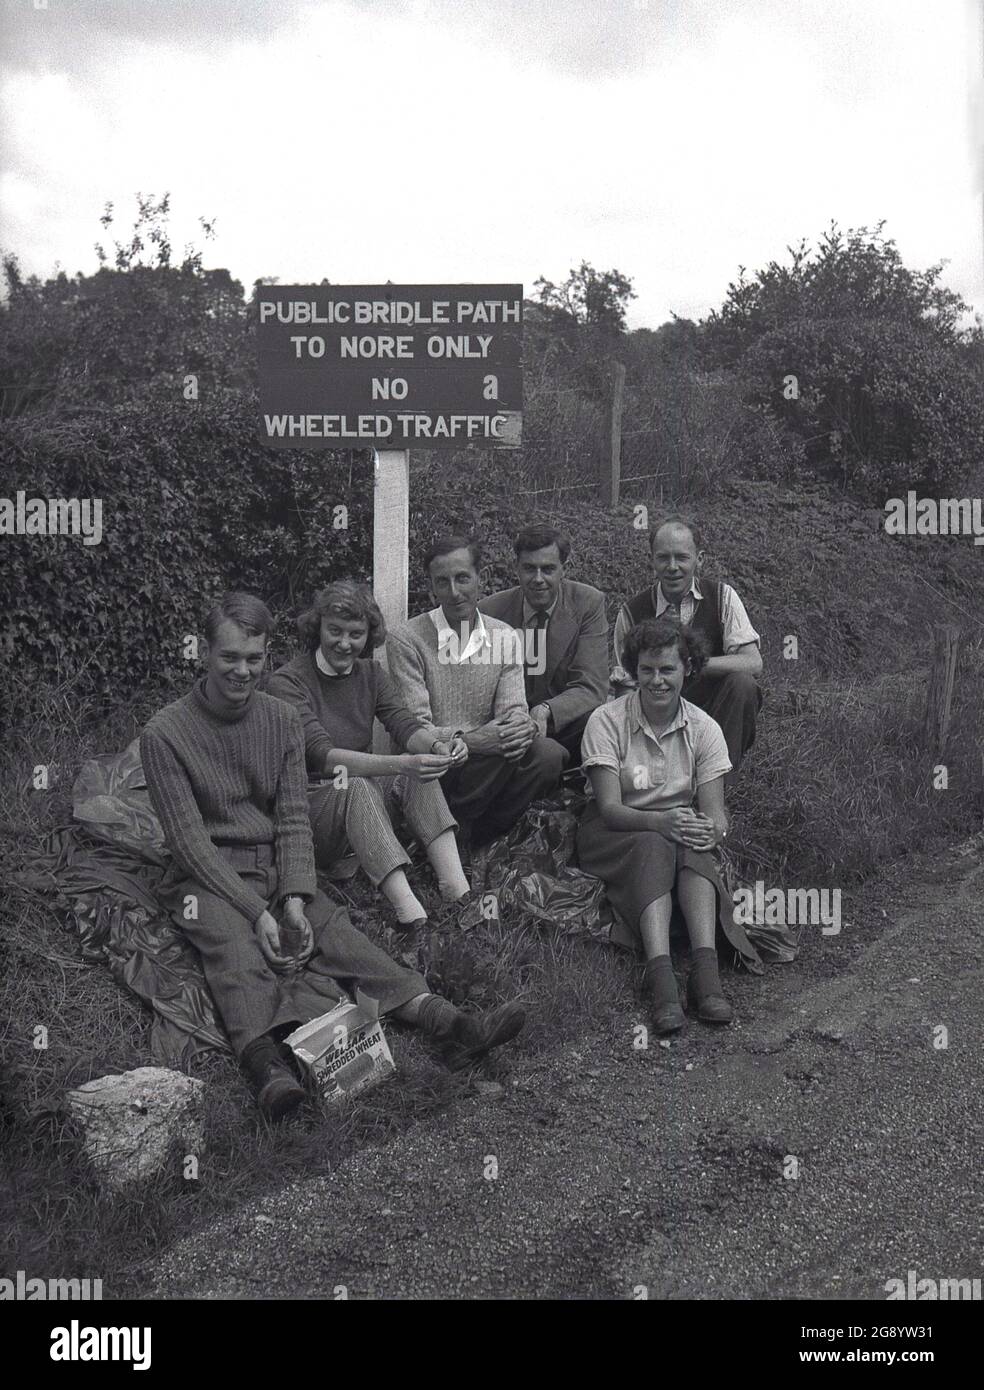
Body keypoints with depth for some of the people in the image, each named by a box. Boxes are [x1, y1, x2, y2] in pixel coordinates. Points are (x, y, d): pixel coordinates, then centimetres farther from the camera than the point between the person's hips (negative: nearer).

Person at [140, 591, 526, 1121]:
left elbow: (293, 820, 3)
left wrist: (294, 901, -13)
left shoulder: (281, 719, 8)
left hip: (276, 863, 4)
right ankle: (267, 1066, -59)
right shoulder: (164, 733, -6)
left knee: (332, 930, -22)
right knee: (236, 952, -32)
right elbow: (189, 840, -11)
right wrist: (256, 912, -20)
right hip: (207, 875, -4)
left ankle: (445, 1023, -41)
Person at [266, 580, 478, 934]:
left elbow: (404, 724, -7)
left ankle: (455, 885, -33)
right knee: (355, 786, -36)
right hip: (305, 805, -6)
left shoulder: (370, 674, 9)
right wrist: (401, 764, -40)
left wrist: (436, 746, -32)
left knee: (421, 765, -20)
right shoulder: (286, 683, -13)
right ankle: (407, 909, -50)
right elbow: (321, 755, -27)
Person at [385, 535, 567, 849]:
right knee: (508, 749, -30)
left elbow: (513, 708, 2)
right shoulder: (406, 640, -5)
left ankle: (479, 837, -8)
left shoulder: (505, 638, 10)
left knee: (548, 754, -24)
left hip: (487, 766, 5)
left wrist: (523, 725, -24)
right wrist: (469, 740, -30)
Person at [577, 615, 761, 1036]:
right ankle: (659, 971, -52)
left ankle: (706, 967, -48)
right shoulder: (607, 721, -9)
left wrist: (711, 828, -32)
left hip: (675, 828, 3)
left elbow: (715, 812, -6)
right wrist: (663, 821, -35)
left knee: (694, 846, -32)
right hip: (612, 833, -2)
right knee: (653, 846, -35)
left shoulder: (703, 728, 0)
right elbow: (610, 808, -17)